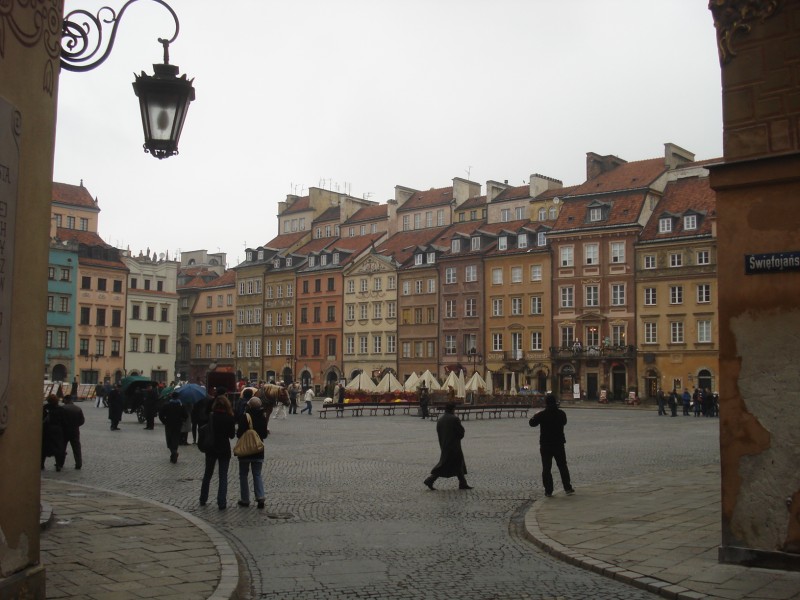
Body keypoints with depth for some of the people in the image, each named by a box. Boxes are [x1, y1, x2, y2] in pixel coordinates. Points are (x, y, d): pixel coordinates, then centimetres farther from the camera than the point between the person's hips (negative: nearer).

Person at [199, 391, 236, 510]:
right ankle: (222, 503, -2)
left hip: (211, 449, 2)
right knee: (223, 476, 4)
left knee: (207, 474, 17)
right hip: (224, 449, -2)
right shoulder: (230, 418, -12)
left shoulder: (210, 416, -9)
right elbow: (232, 435, -5)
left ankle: (203, 499, 28)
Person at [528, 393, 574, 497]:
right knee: (563, 466, 13)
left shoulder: (542, 414, -13)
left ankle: (548, 490, 3)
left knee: (546, 468, 4)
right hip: (559, 445, 2)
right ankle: (568, 488, 13)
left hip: (545, 446, -2)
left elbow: (532, 423, -3)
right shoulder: (561, 413, -4)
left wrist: (535, 416, 17)